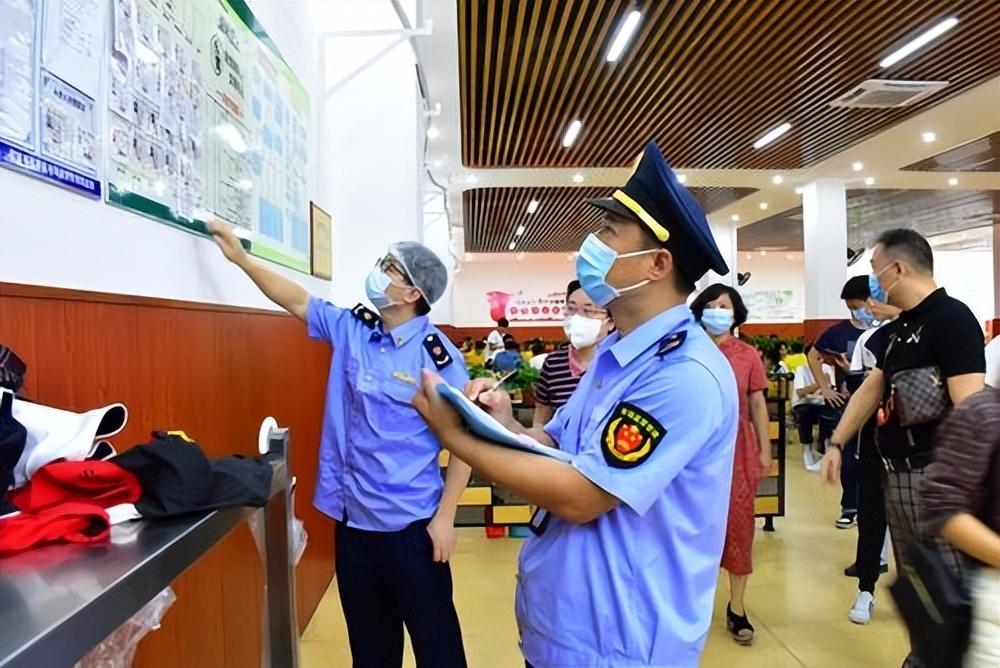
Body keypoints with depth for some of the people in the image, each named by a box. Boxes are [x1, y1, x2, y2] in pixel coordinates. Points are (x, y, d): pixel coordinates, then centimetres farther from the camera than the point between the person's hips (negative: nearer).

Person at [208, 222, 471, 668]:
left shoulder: (437, 355, -14)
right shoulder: (350, 329, 1)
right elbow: (297, 300, 14)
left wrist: (445, 517, -12)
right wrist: (241, 259, 12)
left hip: (411, 525, -5)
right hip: (353, 519, 5)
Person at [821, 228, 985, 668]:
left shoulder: (952, 318, -14)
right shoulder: (895, 330, 13)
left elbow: (970, 407, -21)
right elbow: (870, 390, 17)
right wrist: (837, 443, 11)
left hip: (937, 474, -9)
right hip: (897, 472, 9)